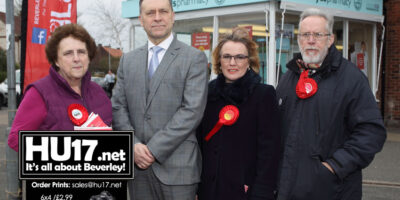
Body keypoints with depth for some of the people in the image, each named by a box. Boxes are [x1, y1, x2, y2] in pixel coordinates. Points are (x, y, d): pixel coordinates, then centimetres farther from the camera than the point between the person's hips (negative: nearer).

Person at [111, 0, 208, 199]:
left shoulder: (194, 58, -1)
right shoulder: (128, 60, 13)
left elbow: (192, 110, -10)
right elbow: (118, 107, 8)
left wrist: (154, 149, -13)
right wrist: (133, 145, -8)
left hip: (176, 167, -3)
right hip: (137, 166, 4)